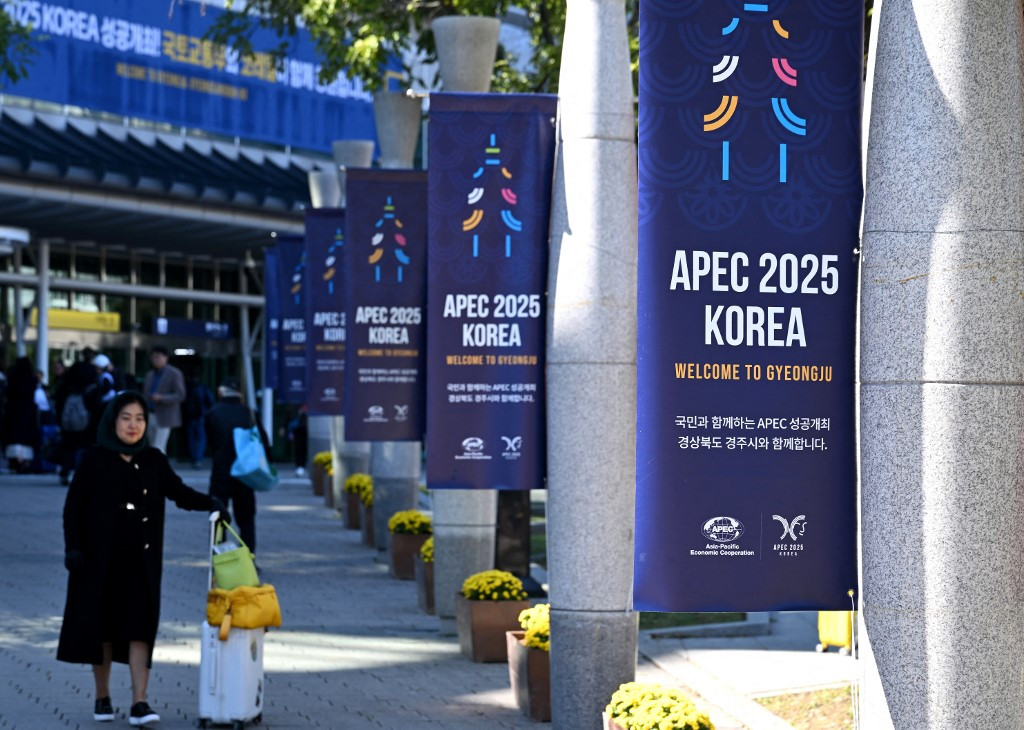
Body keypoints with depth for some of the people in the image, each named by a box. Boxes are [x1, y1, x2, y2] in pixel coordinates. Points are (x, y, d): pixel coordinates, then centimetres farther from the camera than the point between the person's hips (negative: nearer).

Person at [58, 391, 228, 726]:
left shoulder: (154, 461, 5)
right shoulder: (94, 460, -2)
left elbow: (178, 492, -1)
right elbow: (73, 507, -2)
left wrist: (210, 502, -19)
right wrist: (73, 547, -11)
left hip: (141, 560, 1)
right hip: (100, 557, -1)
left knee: (140, 626, -6)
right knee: (101, 624, 7)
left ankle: (139, 703, -9)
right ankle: (102, 698, 21)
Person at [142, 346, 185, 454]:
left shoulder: (174, 374, -6)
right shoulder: (150, 375, 13)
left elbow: (180, 396, -11)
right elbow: (145, 394, 18)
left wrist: (161, 398, -24)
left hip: (164, 417, -7)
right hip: (150, 416, 7)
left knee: (158, 449, -13)